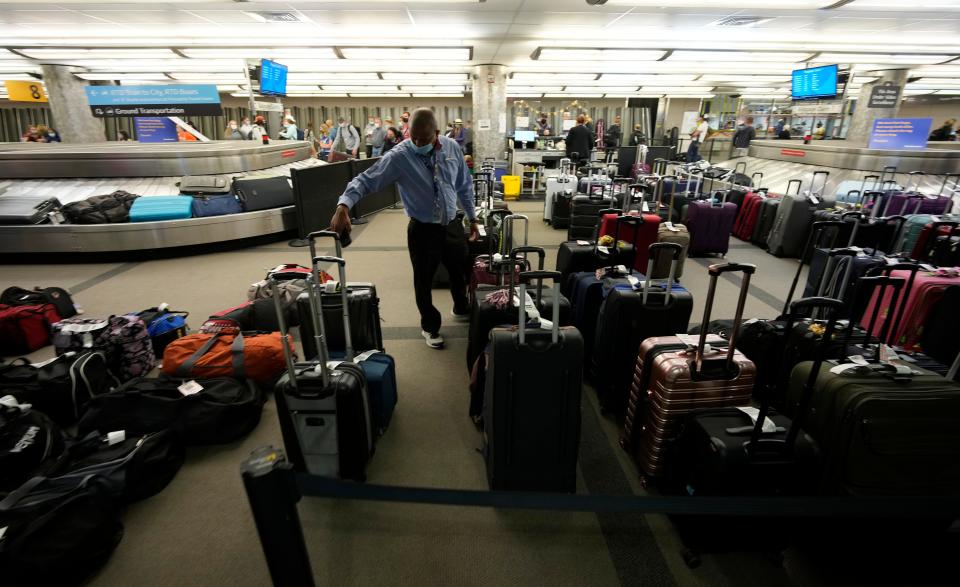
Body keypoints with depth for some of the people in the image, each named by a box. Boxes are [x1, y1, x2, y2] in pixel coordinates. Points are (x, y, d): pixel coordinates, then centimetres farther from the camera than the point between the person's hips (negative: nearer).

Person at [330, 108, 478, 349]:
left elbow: (464, 185, 7)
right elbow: (366, 180, -21)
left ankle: (461, 309, 52)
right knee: (423, 280, 10)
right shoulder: (399, 156, -16)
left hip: (453, 225, 4)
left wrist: (472, 217, 12)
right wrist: (343, 206, -37)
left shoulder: (452, 147, -4)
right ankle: (430, 326, 36)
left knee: (460, 272, 21)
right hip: (422, 230, -4)